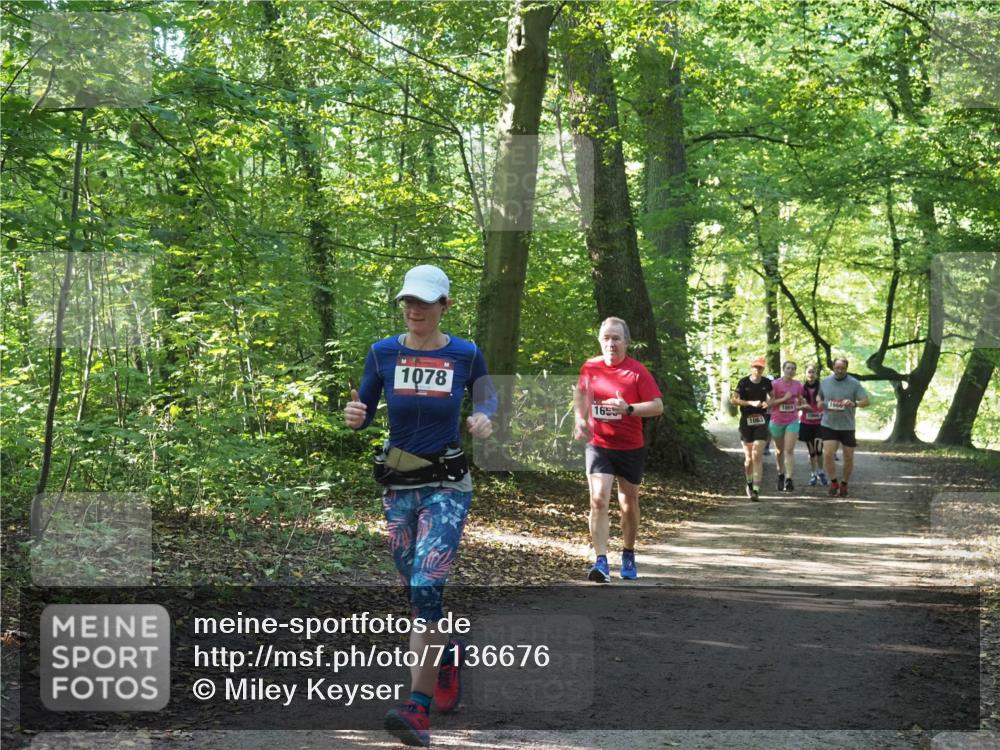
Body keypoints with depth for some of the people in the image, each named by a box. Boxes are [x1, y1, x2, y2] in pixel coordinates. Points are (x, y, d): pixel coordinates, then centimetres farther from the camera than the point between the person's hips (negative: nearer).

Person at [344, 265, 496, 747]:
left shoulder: (466, 355, -5)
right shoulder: (383, 353, -2)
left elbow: (487, 395, 13)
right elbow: (364, 413, 6)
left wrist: (484, 417, -8)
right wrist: (354, 416, -16)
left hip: (446, 487, -3)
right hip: (397, 487, 3)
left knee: (426, 586, -16)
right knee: (415, 590, 13)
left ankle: (418, 708, -14)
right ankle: (448, 656, 43)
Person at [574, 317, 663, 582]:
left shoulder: (637, 371, -11)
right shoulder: (590, 367, -1)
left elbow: (657, 406, -13)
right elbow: (582, 394, 18)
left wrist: (628, 408, -28)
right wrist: (580, 420, 3)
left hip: (630, 448, -1)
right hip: (598, 446, 1)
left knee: (629, 503, 13)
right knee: (598, 500, -16)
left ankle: (628, 556, 34)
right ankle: (601, 561, -19)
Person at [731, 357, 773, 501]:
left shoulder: (766, 383, 3)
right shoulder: (744, 382, -4)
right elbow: (733, 399, -9)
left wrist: (767, 404, -4)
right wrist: (751, 403, -19)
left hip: (761, 421, 1)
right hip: (746, 421, -1)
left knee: (757, 456, -10)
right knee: (749, 457, 5)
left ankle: (756, 490, -10)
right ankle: (749, 483, 30)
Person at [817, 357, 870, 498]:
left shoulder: (854, 383, -5)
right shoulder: (825, 382, 4)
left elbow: (866, 401, -10)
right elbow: (819, 396, 22)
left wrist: (854, 403, -30)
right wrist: (820, 402, -2)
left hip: (847, 426, -1)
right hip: (828, 425, 1)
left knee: (849, 457, 6)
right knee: (828, 454, -13)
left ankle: (844, 484, 26)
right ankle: (834, 482, 5)